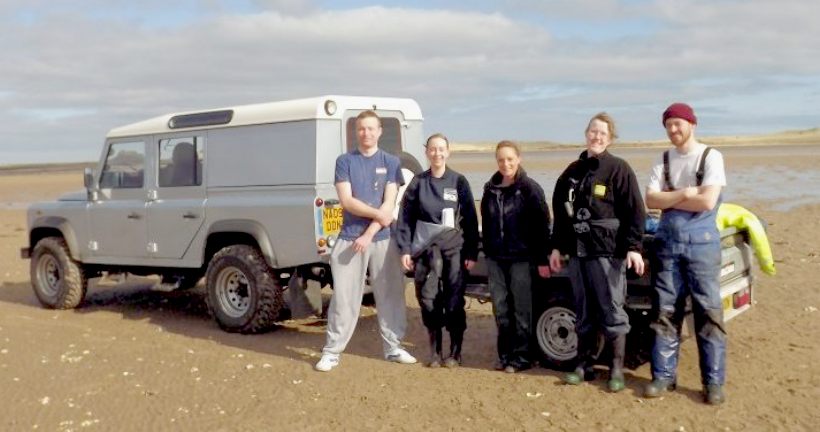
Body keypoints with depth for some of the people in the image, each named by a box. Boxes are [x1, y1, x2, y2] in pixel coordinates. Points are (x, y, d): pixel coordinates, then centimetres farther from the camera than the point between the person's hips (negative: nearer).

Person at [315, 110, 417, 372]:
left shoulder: (391, 162, 5)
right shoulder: (344, 161, 4)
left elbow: (389, 204, -4)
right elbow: (346, 201, -7)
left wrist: (369, 234, -13)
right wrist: (378, 214, -11)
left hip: (382, 239, 1)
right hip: (349, 238, -1)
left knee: (390, 295, 7)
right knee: (344, 297, 0)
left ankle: (393, 347, 19)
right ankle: (331, 352, 7)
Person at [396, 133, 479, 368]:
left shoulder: (459, 181, 2)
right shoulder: (418, 182, 5)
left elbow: (470, 218, 2)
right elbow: (406, 217, 5)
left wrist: (472, 252, -2)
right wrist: (405, 249, -3)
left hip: (454, 248, -1)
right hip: (425, 248, 1)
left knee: (454, 300, 1)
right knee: (428, 299, 3)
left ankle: (455, 351, 15)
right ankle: (434, 350, 17)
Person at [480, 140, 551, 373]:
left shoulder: (530, 188, -6)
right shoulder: (490, 189, 9)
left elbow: (542, 225, -9)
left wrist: (542, 259, -12)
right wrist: (486, 250, 12)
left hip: (521, 258, -5)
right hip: (495, 258, 5)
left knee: (521, 309, 3)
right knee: (500, 309, 9)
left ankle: (521, 357, 13)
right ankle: (505, 354, 20)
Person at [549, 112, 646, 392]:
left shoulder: (619, 169, -3)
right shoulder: (572, 172, 13)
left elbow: (634, 211, -7)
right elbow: (560, 213, 16)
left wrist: (633, 247, -14)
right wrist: (557, 247, 14)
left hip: (608, 251, -5)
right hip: (577, 252, 5)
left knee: (611, 311, 1)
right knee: (583, 312, 11)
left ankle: (617, 369, 11)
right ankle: (584, 365, 21)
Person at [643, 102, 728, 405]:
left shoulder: (711, 157, -2)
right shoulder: (663, 161, 10)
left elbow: (707, 201, -14)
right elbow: (651, 200, -1)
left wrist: (668, 199, -6)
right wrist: (683, 193, -13)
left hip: (701, 240, -4)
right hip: (668, 240, 4)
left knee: (708, 311, -1)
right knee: (666, 311, 6)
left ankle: (713, 382, 7)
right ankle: (664, 375, 14)